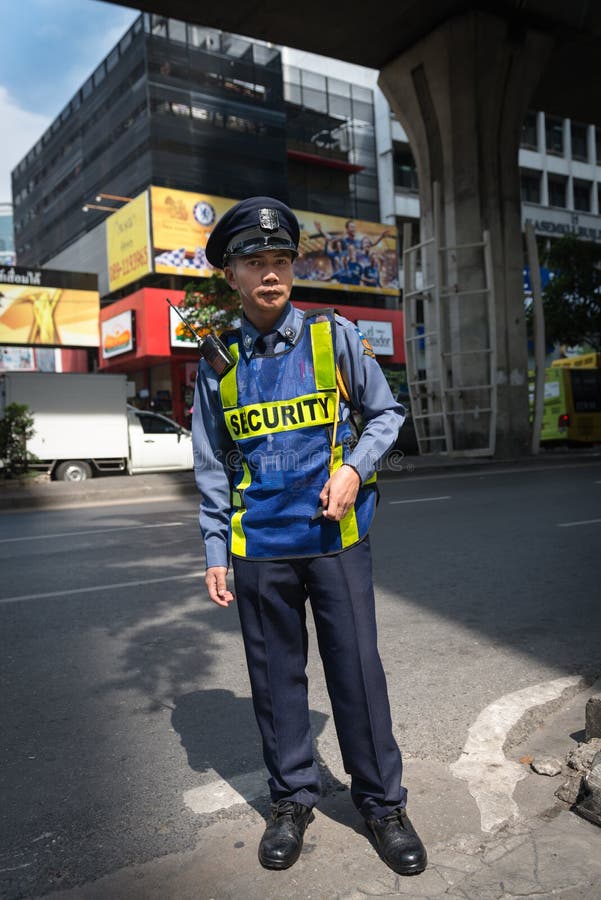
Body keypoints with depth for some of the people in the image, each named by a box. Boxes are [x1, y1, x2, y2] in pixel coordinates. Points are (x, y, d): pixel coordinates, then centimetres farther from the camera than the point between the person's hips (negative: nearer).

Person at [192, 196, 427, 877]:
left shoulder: (334, 337, 0)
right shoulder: (219, 364, 5)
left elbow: (386, 413, 8)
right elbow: (212, 467, 9)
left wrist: (353, 468, -10)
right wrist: (215, 552, 6)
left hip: (335, 537, -1)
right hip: (258, 547, 2)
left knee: (357, 670, 5)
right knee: (275, 677, 11)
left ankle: (382, 803, 26)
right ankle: (292, 800, 31)